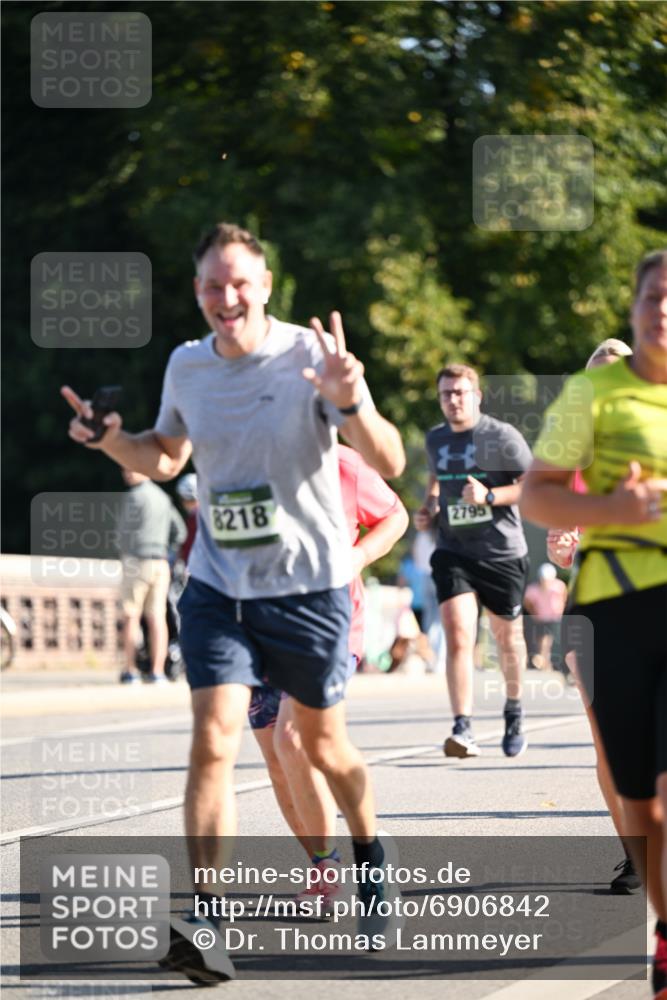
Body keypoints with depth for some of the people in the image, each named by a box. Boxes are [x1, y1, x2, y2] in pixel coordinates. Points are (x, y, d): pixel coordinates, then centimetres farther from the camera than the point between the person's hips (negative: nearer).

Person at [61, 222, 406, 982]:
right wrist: (112, 440, -2)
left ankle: (370, 854, 43)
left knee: (323, 746, 13)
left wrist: (352, 404, -38)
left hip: (308, 585, -2)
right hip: (218, 585, 3)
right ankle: (206, 922, -19)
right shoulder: (186, 366, 1)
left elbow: (389, 465, -18)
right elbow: (166, 458, 19)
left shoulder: (309, 356, -13)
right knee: (212, 742, -14)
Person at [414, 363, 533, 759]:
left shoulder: (502, 436, -9)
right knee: (457, 635, -16)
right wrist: (429, 507, 9)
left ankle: (514, 712, 38)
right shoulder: (435, 440, 8)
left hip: (502, 552, -2)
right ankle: (463, 729, -22)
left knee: (508, 636, 13)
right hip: (453, 552, 3)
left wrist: (489, 496, -22)